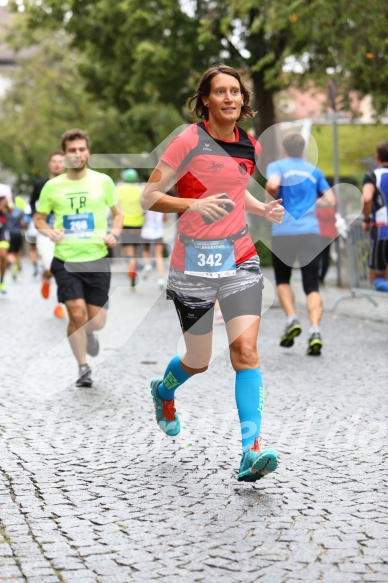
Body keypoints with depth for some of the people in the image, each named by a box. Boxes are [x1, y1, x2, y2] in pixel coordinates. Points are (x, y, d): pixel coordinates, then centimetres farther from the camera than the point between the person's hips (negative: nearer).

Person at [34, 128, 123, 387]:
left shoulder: (103, 181, 1)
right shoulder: (52, 186, 1)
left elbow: (118, 213, 12)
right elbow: (39, 219, 12)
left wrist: (114, 234, -7)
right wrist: (49, 231, -9)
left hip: (97, 260, 1)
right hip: (65, 261, -1)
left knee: (97, 322, 2)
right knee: (77, 314, -14)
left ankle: (89, 333, 42)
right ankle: (83, 368, 7)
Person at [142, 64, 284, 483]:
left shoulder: (250, 146, 7)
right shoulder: (190, 140, -10)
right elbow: (148, 197, -11)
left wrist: (262, 209, 8)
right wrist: (194, 204, -27)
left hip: (239, 259, 3)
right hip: (194, 262, -3)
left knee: (245, 351, -14)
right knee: (199, 362, 10)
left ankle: (251, 452, -17)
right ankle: (163, 391, 46)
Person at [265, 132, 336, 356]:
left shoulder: (277, 166, 5)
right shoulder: (314, 171, 16)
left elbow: (273, 184, -17)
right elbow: (330, 200, 13)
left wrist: (274, 198, 4)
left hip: (284, 232, -2)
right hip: (311, 233, 2)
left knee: (283, 281, 19)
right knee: (312, 287, 1)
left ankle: (292, 319, -1)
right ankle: (315, 331, -18)